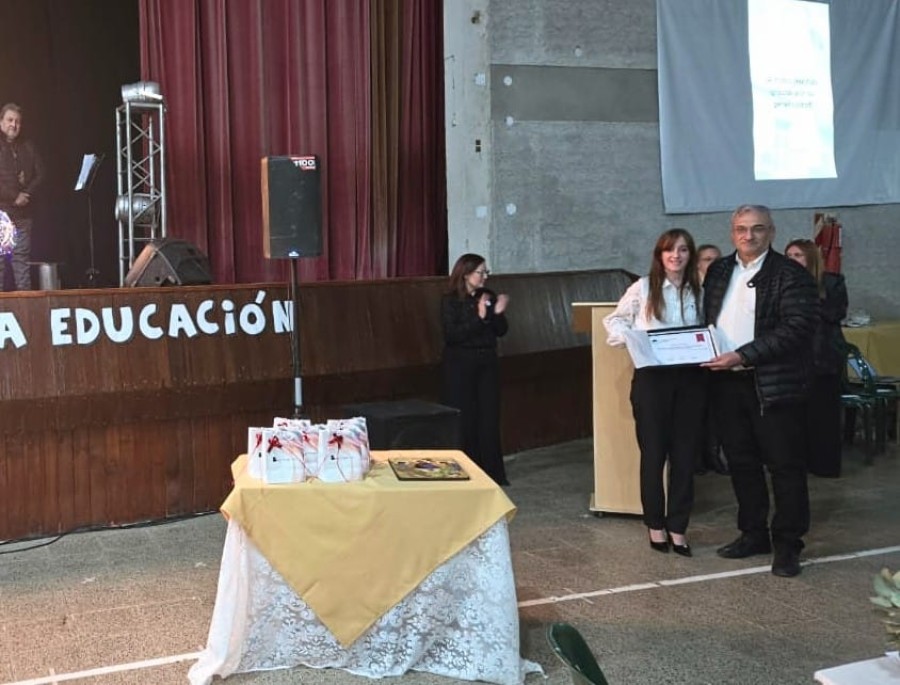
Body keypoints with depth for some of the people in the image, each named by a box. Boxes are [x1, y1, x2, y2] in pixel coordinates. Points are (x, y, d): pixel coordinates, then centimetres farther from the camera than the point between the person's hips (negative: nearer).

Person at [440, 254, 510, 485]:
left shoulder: (488, 296, 7)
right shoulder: (450, 300, -7)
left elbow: (502, 331, 7)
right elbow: (451, 334, -17)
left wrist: (498, 313, -12)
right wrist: (478, 318, -22)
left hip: (487, 363, 5)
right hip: (461, 364, -4)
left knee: (489, 418, 5)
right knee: (464, 420, -3)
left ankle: (491, 473, 13)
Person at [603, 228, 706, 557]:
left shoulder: (699, 291, 7)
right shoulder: (643, 287, -1)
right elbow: (614, 320, 7)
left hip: (690, 378, 3)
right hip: (652, 376, -2)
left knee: (684, 453, 5)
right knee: (653, 452, 5)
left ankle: (678, 527, 15)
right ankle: (655, 524, 18)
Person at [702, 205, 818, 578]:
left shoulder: (790, 275, -7)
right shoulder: (718, 271, 13)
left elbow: (797, 327, -16)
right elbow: (706, 318, 21)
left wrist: (743, 355, -21)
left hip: (774, 385, -6)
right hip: (727, 383, 6)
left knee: (785, 466, 2)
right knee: (741, 463, 14)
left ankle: (787, 544, 10)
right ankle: (753, 534, 27)